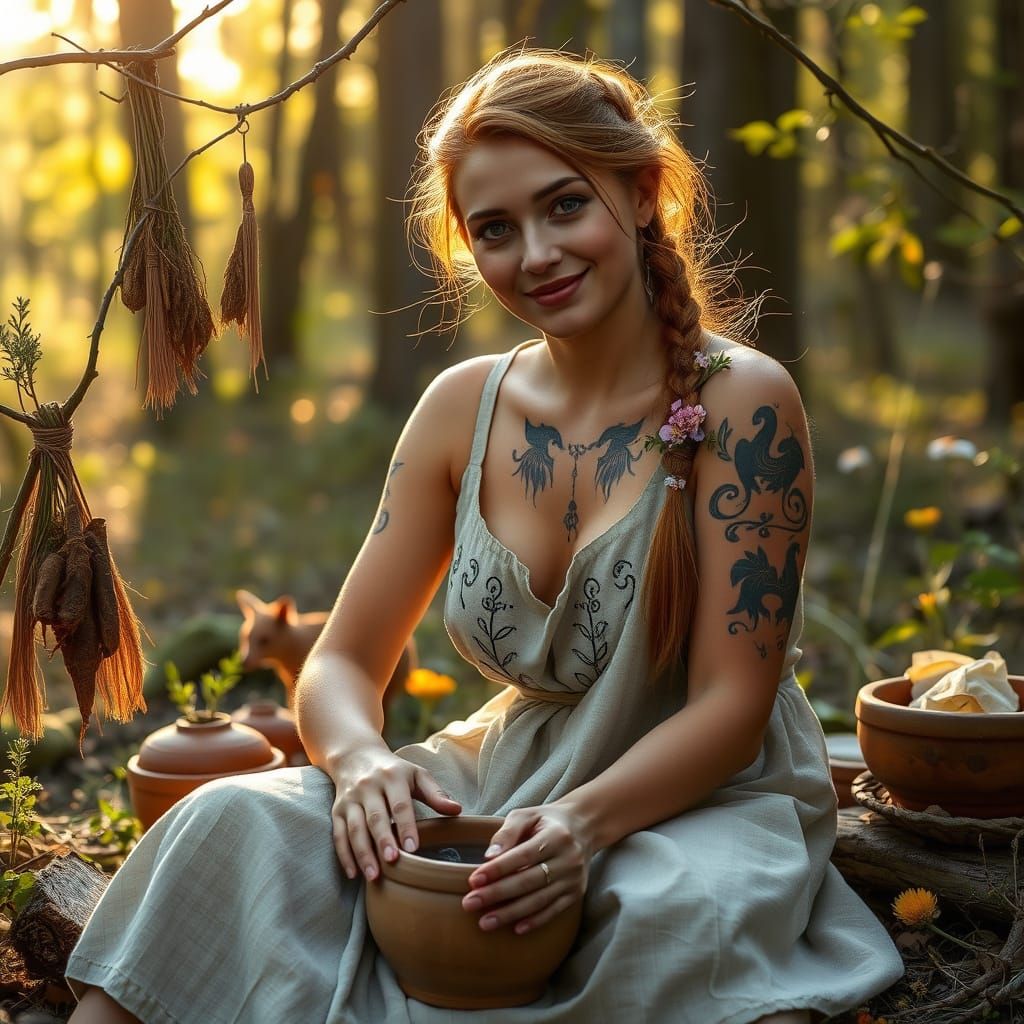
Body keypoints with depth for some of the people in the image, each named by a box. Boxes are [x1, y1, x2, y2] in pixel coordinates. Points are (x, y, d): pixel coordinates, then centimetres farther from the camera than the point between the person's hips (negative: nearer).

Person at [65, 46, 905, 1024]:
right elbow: (341, 664, 3)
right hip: (503, 786, 4)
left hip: (702, 806, -4)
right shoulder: (463, 408, 2)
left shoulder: (742, 399, -12)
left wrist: (585, 821, -31)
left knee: (686, 912, -39)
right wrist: (362, 759, -20)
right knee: (235, 822, -19)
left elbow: (731, 705, -13)